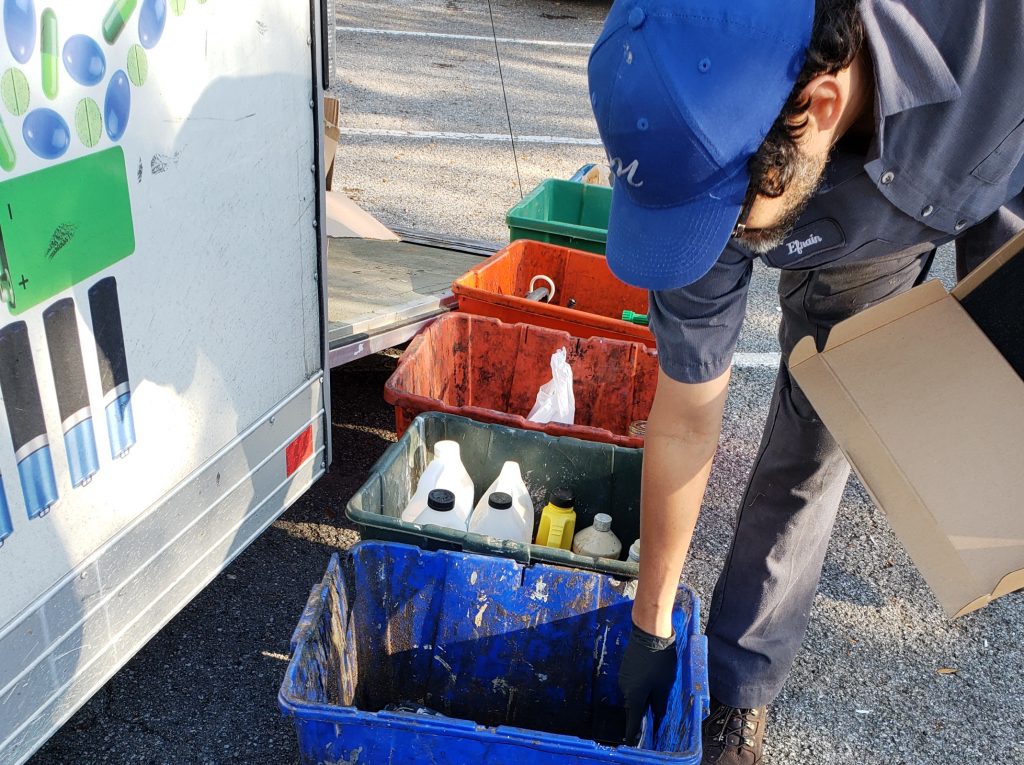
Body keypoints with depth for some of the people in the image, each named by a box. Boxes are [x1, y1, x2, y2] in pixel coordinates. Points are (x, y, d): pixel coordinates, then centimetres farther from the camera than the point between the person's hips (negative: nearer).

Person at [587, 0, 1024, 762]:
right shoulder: (712, 165, -35)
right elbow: (686, 423, -23)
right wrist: (650, 628, -12)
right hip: (846, 233, -1)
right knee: (810, 439, -8)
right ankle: (740, 690, 10)